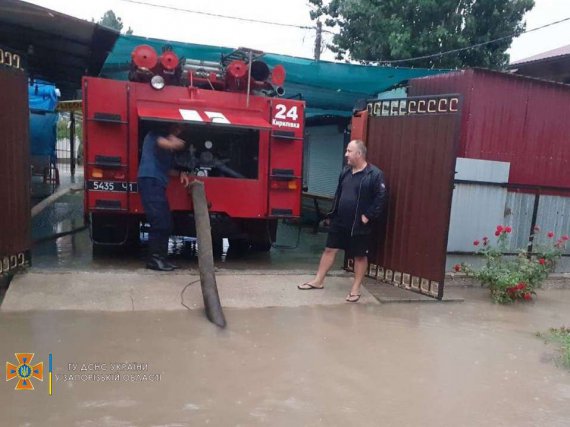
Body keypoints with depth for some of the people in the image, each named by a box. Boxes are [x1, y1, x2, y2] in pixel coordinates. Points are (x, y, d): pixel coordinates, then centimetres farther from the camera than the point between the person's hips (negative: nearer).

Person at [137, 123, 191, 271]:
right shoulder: (155, 135, 5)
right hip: (150, 180, -9)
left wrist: (180, 173, 10)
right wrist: (172, 138, 7)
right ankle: (154, 258, -11)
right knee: (159, 222, -16)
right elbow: (171, 145, -15)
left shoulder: (167, 141, 29)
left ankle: (159, 258, 9)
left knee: (166, 223, 5)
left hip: (158, 184, 9)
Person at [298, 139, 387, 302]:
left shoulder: (375, 174, -12)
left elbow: (380, 198, -14)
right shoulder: (345, 172, 9)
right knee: (329, 249, 11)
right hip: (339, 222, 6)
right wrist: (331, 214, 14)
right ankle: (318, 281, 23)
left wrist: (368, 216, -17)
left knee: (360, 256, 7)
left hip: (359, 225, -6)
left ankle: (355, 289, 18)